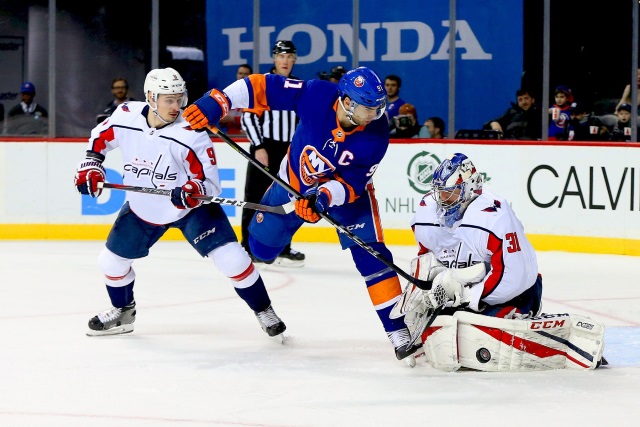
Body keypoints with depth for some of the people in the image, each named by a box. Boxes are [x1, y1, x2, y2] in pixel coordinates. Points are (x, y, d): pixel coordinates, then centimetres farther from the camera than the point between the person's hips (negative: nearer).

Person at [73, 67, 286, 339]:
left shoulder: (191, 134, -27)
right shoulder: (126, 117, -16)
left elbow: (210, 182, -24)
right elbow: (99, 138, 7)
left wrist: (194, 190, -44)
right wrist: (91, 165, -5)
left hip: (191, 207, -4)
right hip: (142, 209, 4)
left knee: (230, 258, -18)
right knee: (112, 261, 10)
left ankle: (263, 310, 2)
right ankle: (123, 311, 39)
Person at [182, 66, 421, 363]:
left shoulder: (375, 135, -31)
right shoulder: (317, 95, -31)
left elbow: (352, 183, -27)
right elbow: (264, 87, -25)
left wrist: (323, 198, -45)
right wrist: (217, 102, -33)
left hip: (349, 191, -2)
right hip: (295, 179, 2)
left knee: (371, 256, -16)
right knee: (261, 247, 9)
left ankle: (398, 331, -9)